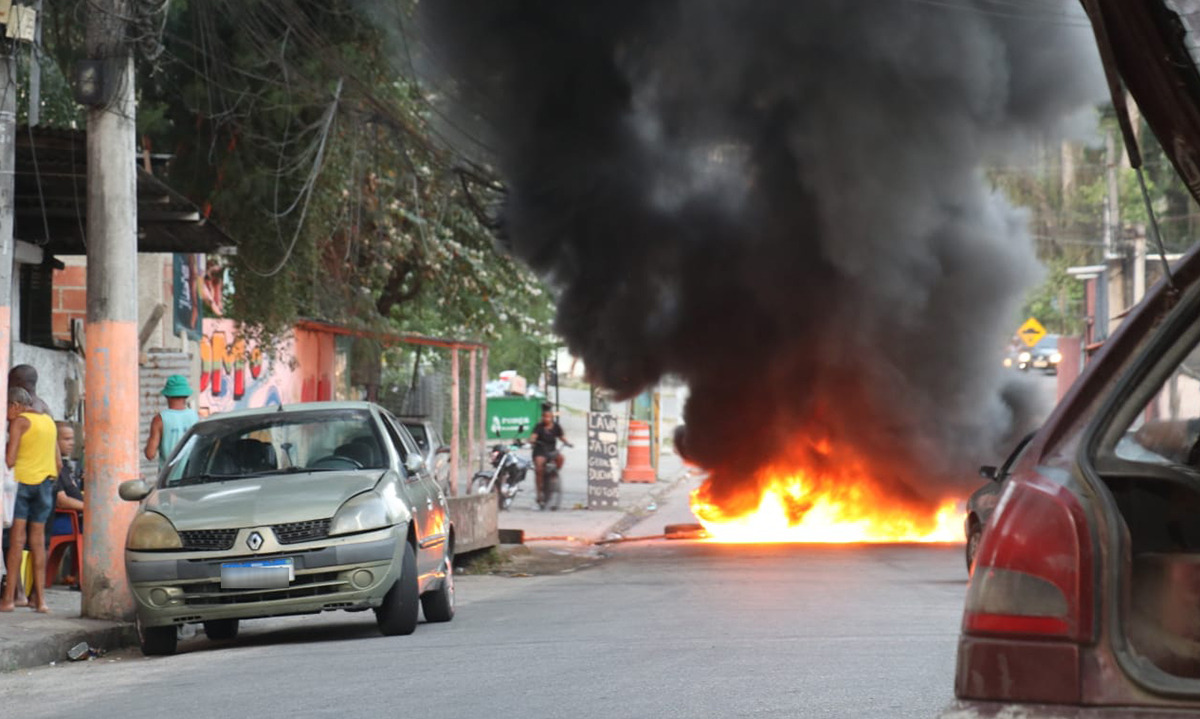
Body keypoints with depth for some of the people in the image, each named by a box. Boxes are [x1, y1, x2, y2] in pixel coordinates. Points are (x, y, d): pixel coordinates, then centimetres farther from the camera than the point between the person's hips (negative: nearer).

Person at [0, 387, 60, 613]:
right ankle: (40, 598, 4)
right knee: (38, 540, 8)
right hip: (45, 482, 6)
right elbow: (59, 463, 16)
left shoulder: (19, 422, -6)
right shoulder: (49, 422, 15)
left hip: (22, 478, -6)